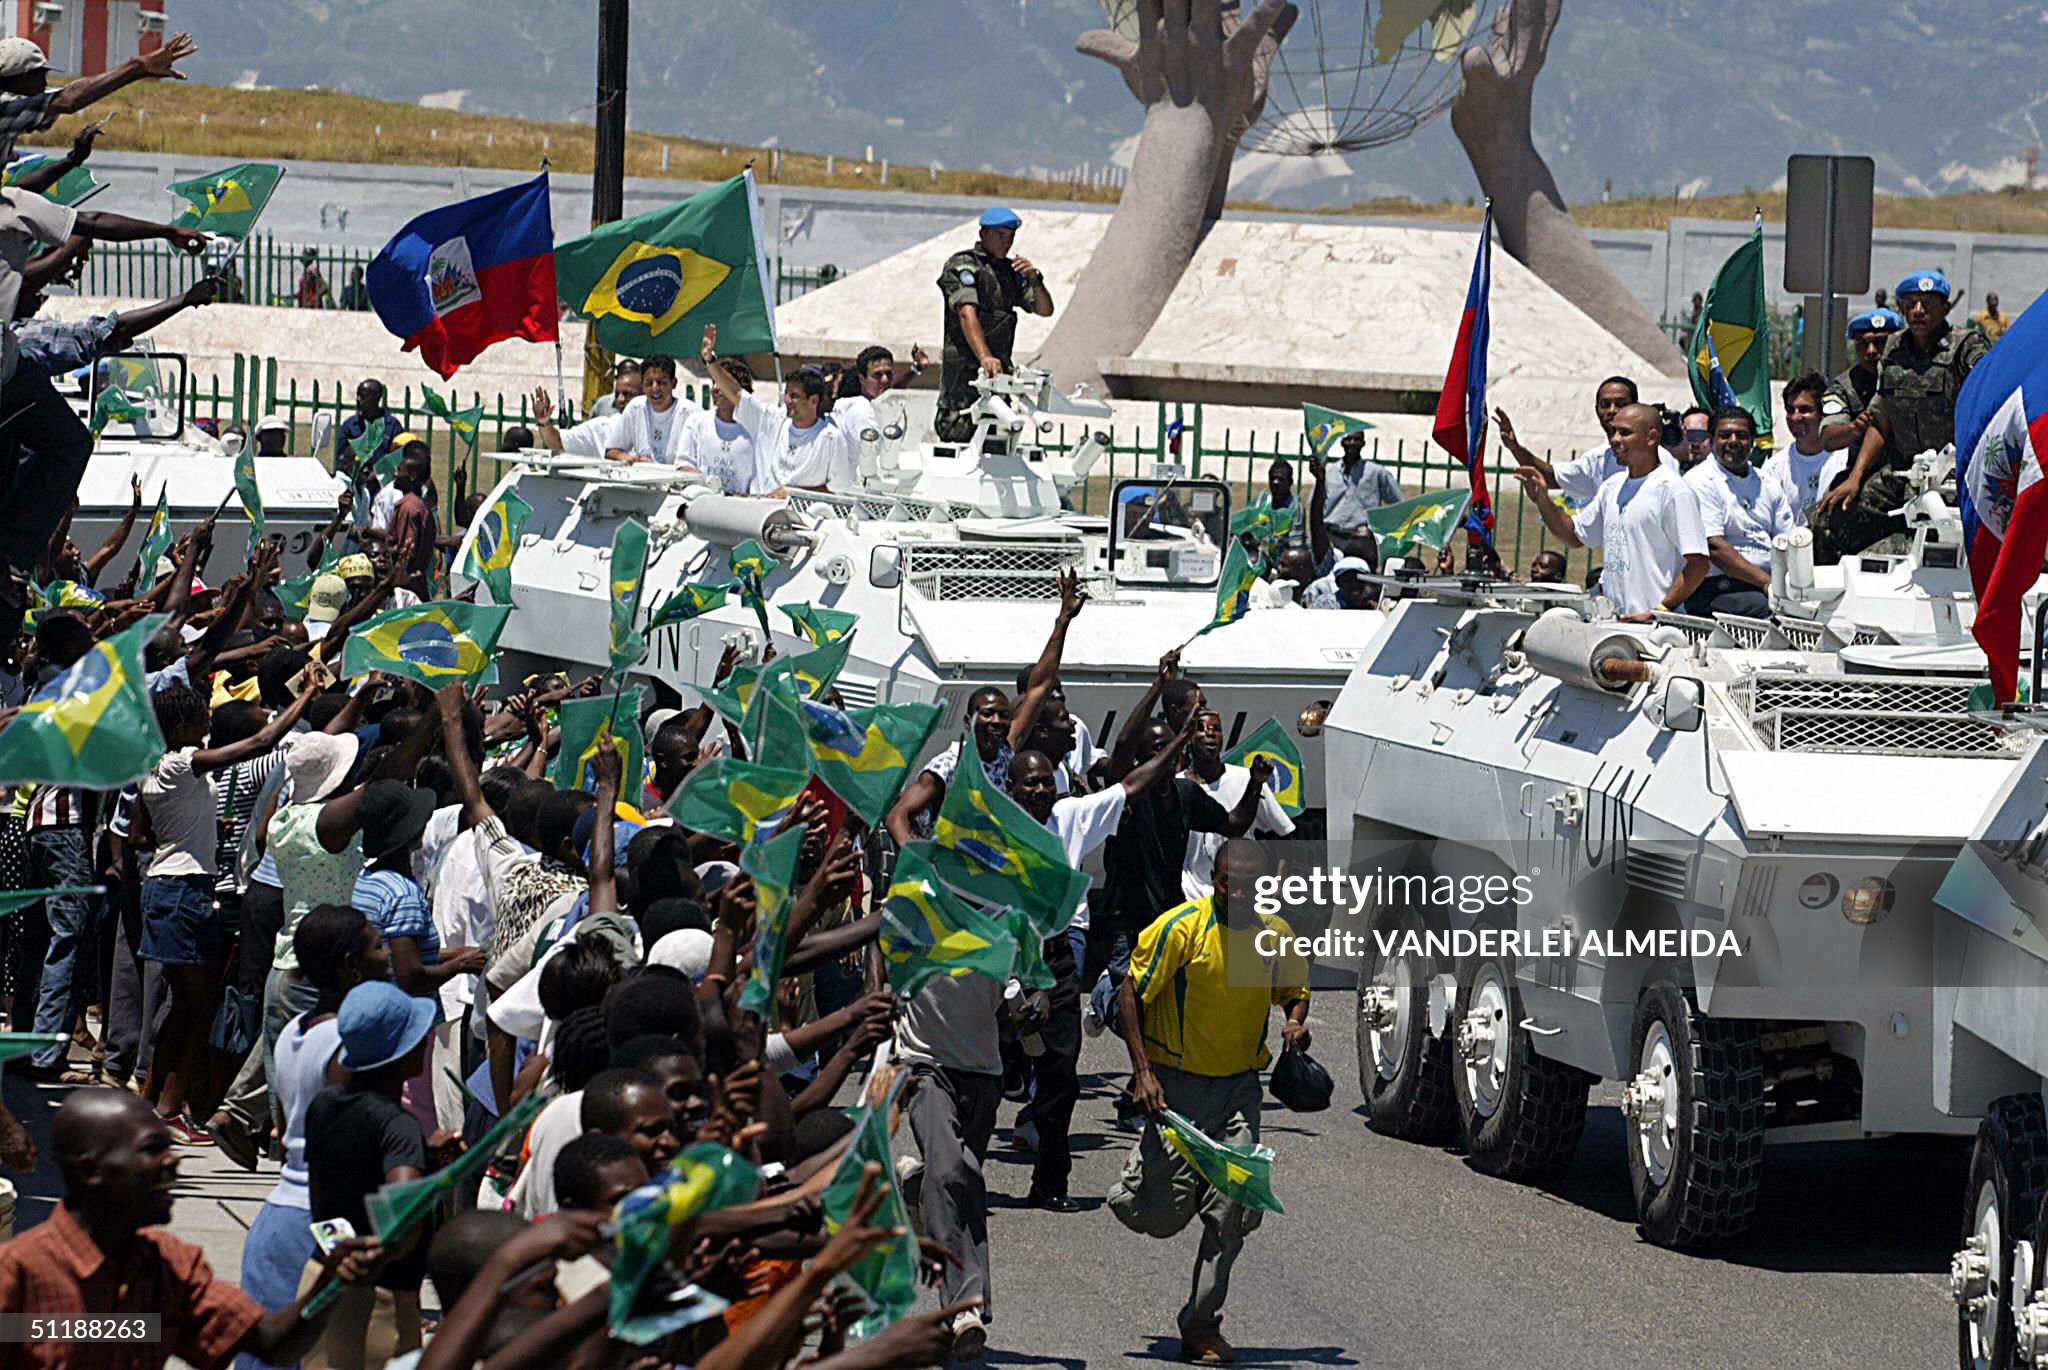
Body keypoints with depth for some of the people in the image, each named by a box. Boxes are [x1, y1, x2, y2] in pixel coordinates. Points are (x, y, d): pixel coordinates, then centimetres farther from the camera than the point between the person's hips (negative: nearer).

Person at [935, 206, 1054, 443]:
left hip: (998, 367, 7)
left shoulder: (1011, 271, 17)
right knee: (960, 434, -12)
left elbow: (1045, 310, 15)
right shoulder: (963, 265, -5)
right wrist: (985, 358, -33)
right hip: (963, 367, -7)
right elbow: (967, 314, -19)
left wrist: (1035, 279, -6)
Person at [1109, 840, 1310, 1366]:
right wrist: (1142, 1071, -16)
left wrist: (1295, 1022, -5)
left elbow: (1293, 990, 19)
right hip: (1177, 1081, -3)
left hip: (1240, 1085, 3)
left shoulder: (1278, 937, -1)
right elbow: (1132, 994, -8)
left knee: (1233, 1212, -7)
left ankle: (1202, 1327, 6)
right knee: (1158, 1215, -6)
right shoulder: (1180, 927, -13)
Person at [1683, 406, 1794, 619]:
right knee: (1767, 608, -35)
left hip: (1770, 581, 6)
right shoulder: (1700, 481, -1)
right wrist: (1765, 581, -18)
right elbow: (1714, 547, -11)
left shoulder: (1768, 485, 20)